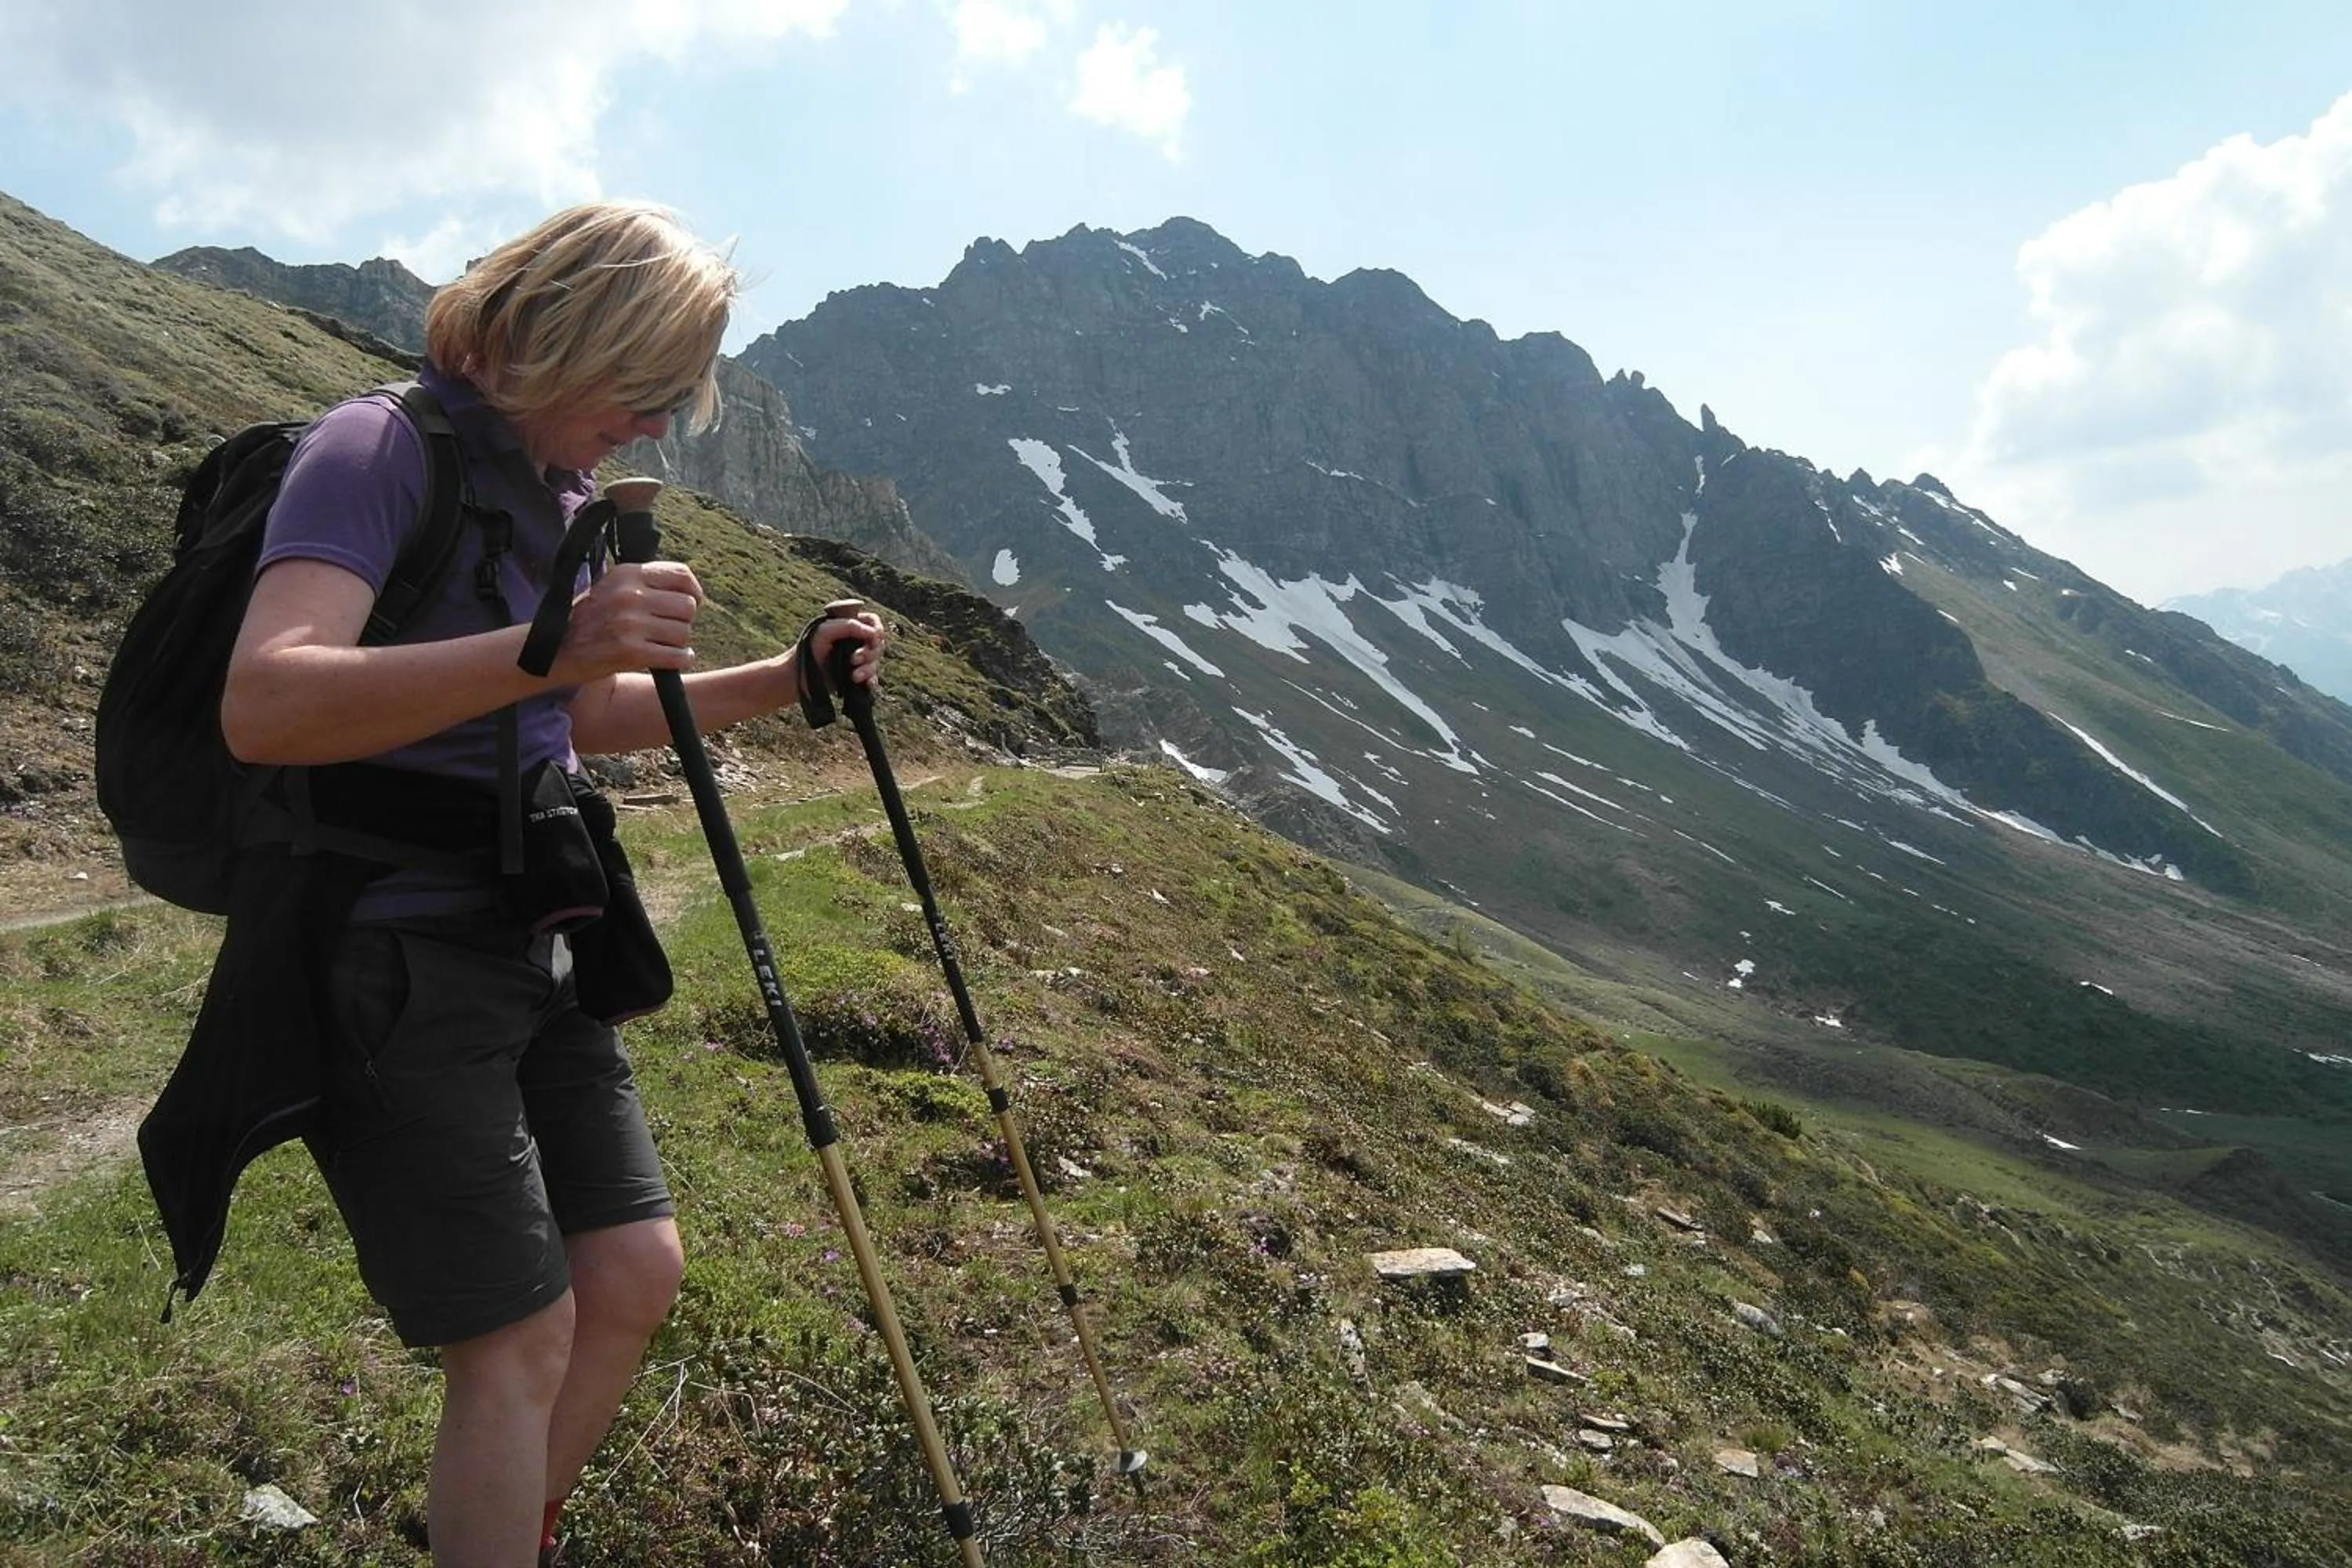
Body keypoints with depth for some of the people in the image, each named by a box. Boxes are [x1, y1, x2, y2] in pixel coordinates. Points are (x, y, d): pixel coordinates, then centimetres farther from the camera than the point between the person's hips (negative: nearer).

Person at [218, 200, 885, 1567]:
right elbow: (262, 707, -30)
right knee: (522, 1335, -4)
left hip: (534, 950, 8)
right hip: (391, 960, -8)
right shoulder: (381, 450, -14)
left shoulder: (571, 493, 11)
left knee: (637, 1273, 10)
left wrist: (782, 682, 10)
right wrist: (550, 647, -40)